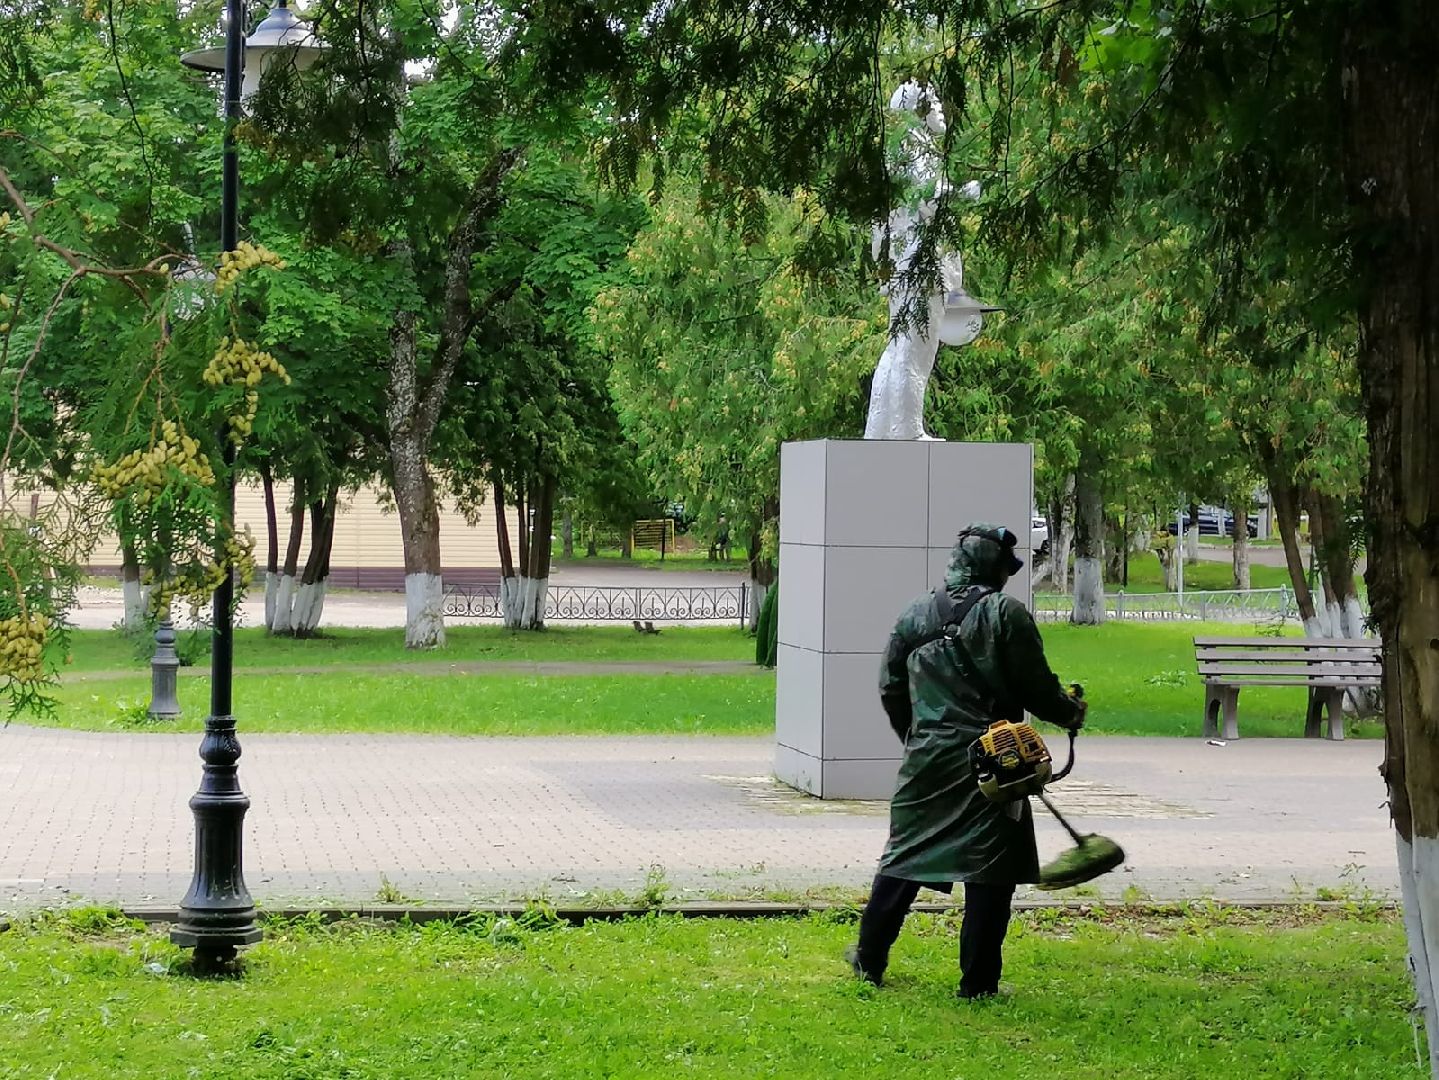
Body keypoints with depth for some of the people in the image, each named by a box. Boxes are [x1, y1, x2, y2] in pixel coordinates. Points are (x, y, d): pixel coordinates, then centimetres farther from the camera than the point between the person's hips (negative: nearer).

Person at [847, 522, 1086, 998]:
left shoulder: (915, 614, 7)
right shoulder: (1007, 614, -9)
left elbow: (891, 689, 13)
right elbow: (1036, 687, -7)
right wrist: (1070, 712, 13)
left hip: (926, 758, 5)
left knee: (903, 855, 16)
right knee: (988, 872, 2)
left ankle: (869, 959, 22)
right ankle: (978, 980, 4)